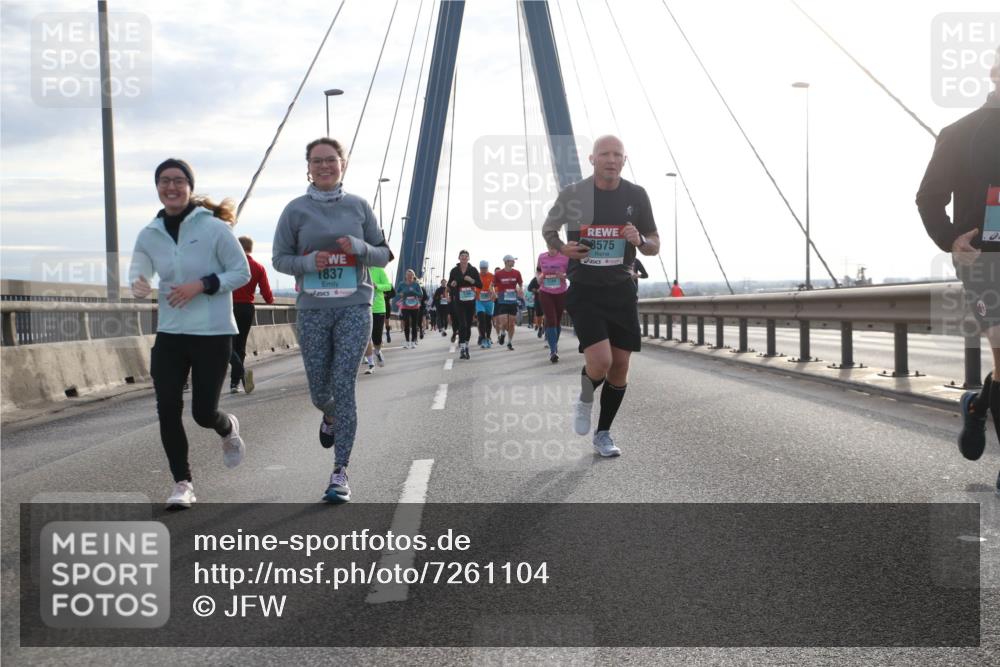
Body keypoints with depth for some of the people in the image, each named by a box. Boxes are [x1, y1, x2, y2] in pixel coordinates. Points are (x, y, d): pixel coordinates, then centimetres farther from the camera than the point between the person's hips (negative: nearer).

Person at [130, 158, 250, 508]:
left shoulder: (214, 228, -9)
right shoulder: (149, 235, 4)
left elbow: (242, 271, -5)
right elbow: (138, 272, 3)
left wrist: (202, 285, -18)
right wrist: (138, 285, -21)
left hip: (213, 334, -4)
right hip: (169, 334, 4)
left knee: (203, 412, -1)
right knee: (167, 410, -3)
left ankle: (228, 430, 37)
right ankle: (182, 484, 11)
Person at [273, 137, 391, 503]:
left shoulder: (358, 206, 5)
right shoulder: (296, 209, 2)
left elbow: (383, 255, 8)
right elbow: (279, 258, 4)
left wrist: (360, 248, -13)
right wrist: (308, 262, -15)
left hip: (354, 307, -1)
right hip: (312, 310, 1)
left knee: (344, 385, -9)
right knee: (319, 389, 9)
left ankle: (340, 473, -6)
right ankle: (330, 418, 48)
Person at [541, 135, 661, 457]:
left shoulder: (636, 196, 1)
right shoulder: (573, 194, -6)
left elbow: (655, 246, 9)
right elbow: (548, 229, 11)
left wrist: (640, 240, -14)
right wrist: (562, 247, -10)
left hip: (621, 289, 3)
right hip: (584, 290, -3)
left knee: (620, 365, 6)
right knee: (600, 361, -19)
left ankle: (603, 434, 25)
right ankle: (585, 399, 17)